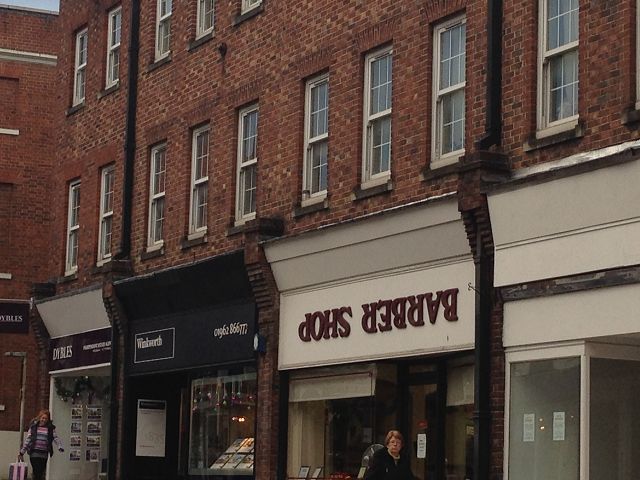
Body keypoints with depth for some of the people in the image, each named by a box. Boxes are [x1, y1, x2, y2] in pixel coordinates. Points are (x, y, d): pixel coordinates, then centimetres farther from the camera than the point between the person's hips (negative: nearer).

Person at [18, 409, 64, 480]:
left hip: (44, 454, 2)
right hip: (34, 453, -2)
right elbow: (28, 439, 7)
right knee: (36, 472, -9)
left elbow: (56, 438, 0)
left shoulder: (50, 428, 6)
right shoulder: (33, 426, 4)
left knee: (41, 473, 4)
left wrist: (60, 446, -20)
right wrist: (22, 452, 8)